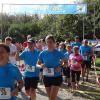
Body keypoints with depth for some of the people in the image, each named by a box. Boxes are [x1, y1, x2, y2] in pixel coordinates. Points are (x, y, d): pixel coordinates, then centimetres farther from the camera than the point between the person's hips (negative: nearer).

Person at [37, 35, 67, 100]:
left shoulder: (58, 53, -9)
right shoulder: (42, 53, -3)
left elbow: (65, 62, 2)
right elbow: (37, 64, 5)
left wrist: (61, 67, -18)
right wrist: (41, 66, -18)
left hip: (57, 77, -3)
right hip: (47, 77, 3)